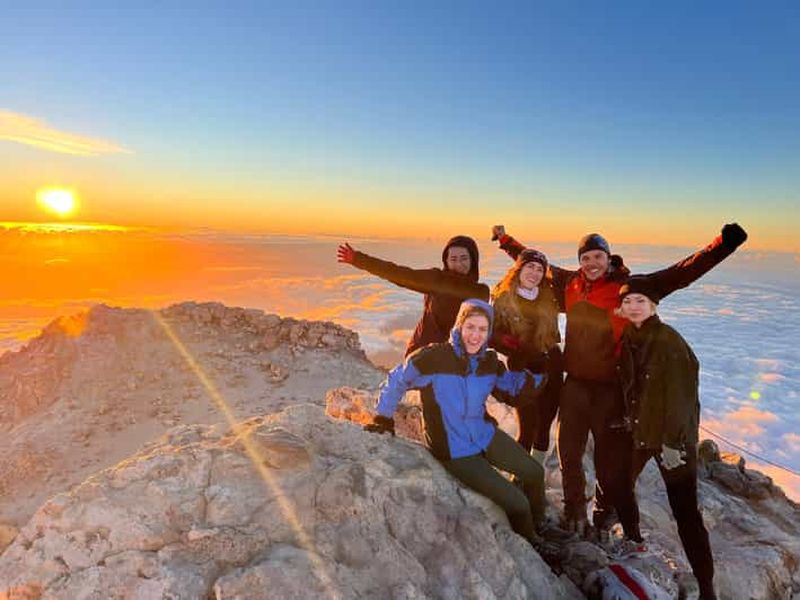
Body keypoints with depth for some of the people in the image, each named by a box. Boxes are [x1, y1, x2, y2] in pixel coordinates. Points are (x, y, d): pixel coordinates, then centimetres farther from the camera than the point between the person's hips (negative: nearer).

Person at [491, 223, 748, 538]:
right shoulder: (569, 283, 3)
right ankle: (575, 511, 34)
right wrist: (505, 239, 24)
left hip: (611, 388, -3)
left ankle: (607, 512, 35)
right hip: (575, 384, 3)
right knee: (569, 452, 12)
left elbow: (681, 273, -12)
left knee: (610, 454, 8)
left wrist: (723, 245, -21)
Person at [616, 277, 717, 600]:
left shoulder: (668, 340, -19)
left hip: (673, 436, -7)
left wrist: (673, 441, -20)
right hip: (638, 430, 7)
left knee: (685, 512, -3)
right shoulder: (628, 338, 1)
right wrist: (626, 417, 9)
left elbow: (679, 394, -20)